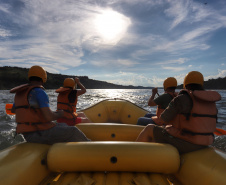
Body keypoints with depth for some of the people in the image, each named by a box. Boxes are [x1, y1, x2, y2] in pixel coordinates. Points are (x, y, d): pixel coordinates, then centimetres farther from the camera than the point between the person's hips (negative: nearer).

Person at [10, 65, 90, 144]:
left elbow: (13, 110, 26)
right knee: (73, 131, 0)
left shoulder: (19, 93, 8)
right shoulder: (39, 92, -19)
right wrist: (59, 114, -8)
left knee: (63, 126, 23)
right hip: (41, 134, -9)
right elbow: (49, 117, -28)